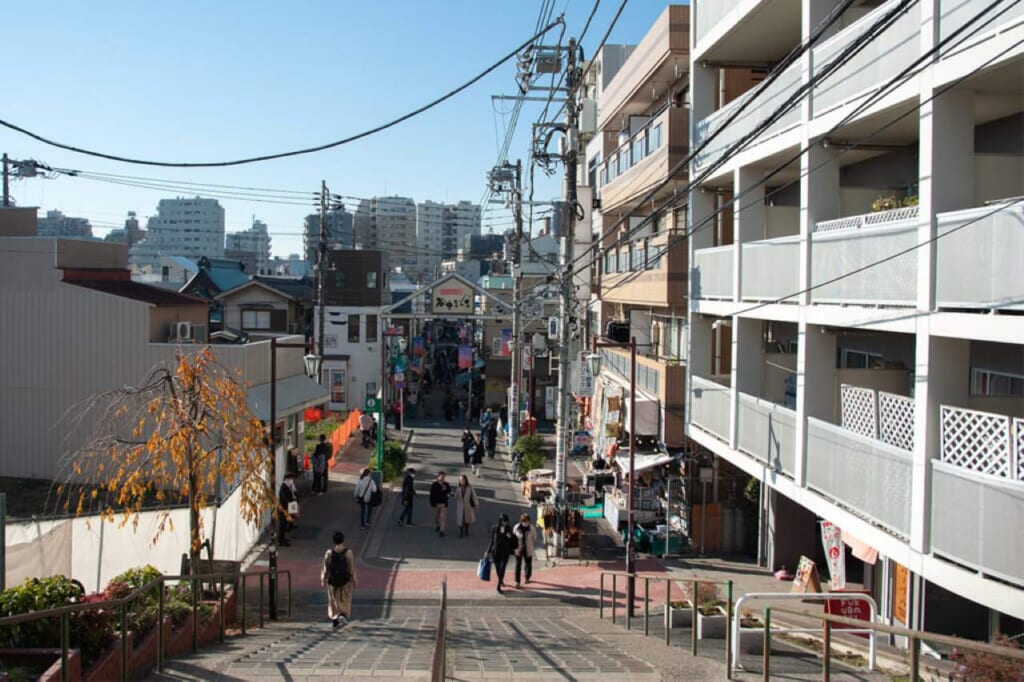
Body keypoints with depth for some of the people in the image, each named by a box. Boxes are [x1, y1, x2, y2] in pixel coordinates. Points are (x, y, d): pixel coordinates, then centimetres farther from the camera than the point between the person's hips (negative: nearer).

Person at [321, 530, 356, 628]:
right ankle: (343, 616, -11)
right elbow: (352, 569, -10)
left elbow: (325, 568, -4)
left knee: (334, 601, 15)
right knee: (345, 601, 11)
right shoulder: (348, 552, -12)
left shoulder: (329, 553, -8)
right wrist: (354, 581, -1)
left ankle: (335, 620, 17)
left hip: (332, 581, 1)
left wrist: (323, 580, 7)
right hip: (345, 581, -1)